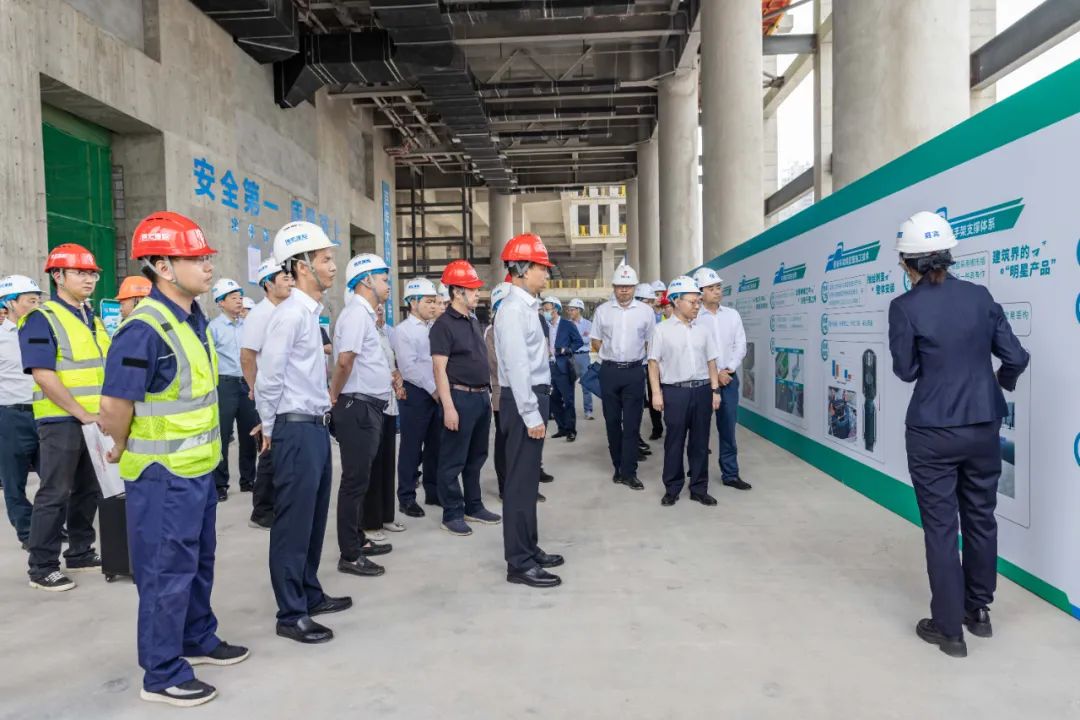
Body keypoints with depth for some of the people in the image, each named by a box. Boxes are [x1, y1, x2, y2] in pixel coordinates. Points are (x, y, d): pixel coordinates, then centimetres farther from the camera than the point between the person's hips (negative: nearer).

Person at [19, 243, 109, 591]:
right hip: (62, 421, -7)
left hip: (95, 421, 8)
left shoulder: (93, 319, 14)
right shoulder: (42, 319, -10)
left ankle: (80, 553, 27)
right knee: (54, 495, -1)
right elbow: (44, 376, -18)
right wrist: (82, 414, -19)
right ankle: (42, 568, 10)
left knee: (89, 490, 14)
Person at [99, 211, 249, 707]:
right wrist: (126, 450, -5)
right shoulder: (144, 330, -23)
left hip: (198, 467, 9)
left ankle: (198, 640, 40)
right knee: (167, 571, 4)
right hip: (162, 475, -9)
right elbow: (114, 405, -23)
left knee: (198, 561, 21)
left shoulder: (195, 319, 7)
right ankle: (162, 675, 20)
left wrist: (199, 454, 17)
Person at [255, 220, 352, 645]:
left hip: (316, 428, 9)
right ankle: (291, 615, 12)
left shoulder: (310, 312, 13)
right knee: (293, 524, 1)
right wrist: (271, 428, -6)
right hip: (296, 431, -9)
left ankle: (311, 595, 32)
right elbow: (268, 379, -17)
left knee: (314, 519, 18)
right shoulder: (290, 313, -16)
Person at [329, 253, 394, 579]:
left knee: (360, 479, 18)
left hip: (368, 407, 10)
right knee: (355, 481, -3)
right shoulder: (357, 313, -15)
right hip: (358, 407, -10)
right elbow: (344, 360, -27)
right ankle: (349, 555, 6)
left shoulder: (364, 314, 16)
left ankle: (358, 540, 30)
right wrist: (335, 393, -14)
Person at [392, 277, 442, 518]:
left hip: (437, 392, 6)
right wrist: (433, 389, -13)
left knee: (435, 445, 13)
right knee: (412, 447, 2)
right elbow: (409, 368, -14)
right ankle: (406, 497, 13)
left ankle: (433, 491, 26)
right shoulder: (404, 330, -8)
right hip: (415, 393, -6)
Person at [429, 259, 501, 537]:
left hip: (481, 396, 8)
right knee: (453, 459, 2)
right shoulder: (444, 324, -11)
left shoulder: (473, 322, 14)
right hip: (461, 397, -8)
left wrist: (488, 394, 16)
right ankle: (452, 514, 12)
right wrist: (448, 407, -20)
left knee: (477, 456, 16)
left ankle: (474, 506, 28)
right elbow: (440, 369, -15)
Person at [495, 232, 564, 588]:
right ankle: (519, 564, 5)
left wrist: (538, 408, 14)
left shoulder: (528, 306, 14)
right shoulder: (513, 309, -16)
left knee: (529, 478, 17)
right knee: (520, 481, -4)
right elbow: (517, 366, -21)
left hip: (534, 397, 10)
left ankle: (529, 549, 29)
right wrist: (532, 415, -22)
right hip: (524, 400, -10)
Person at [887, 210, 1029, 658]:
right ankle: (978, 611, 35)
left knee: (940, 526, 6)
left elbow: (906, 371, -5)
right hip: (983, 426, 5)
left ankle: (949, 629, 15)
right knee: (981, 517, 19)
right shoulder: (980, 296, 0)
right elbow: (1016, 356, 3)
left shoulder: (905, 307, -12)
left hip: (933, 431, -4)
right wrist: (1004, 380, 24)